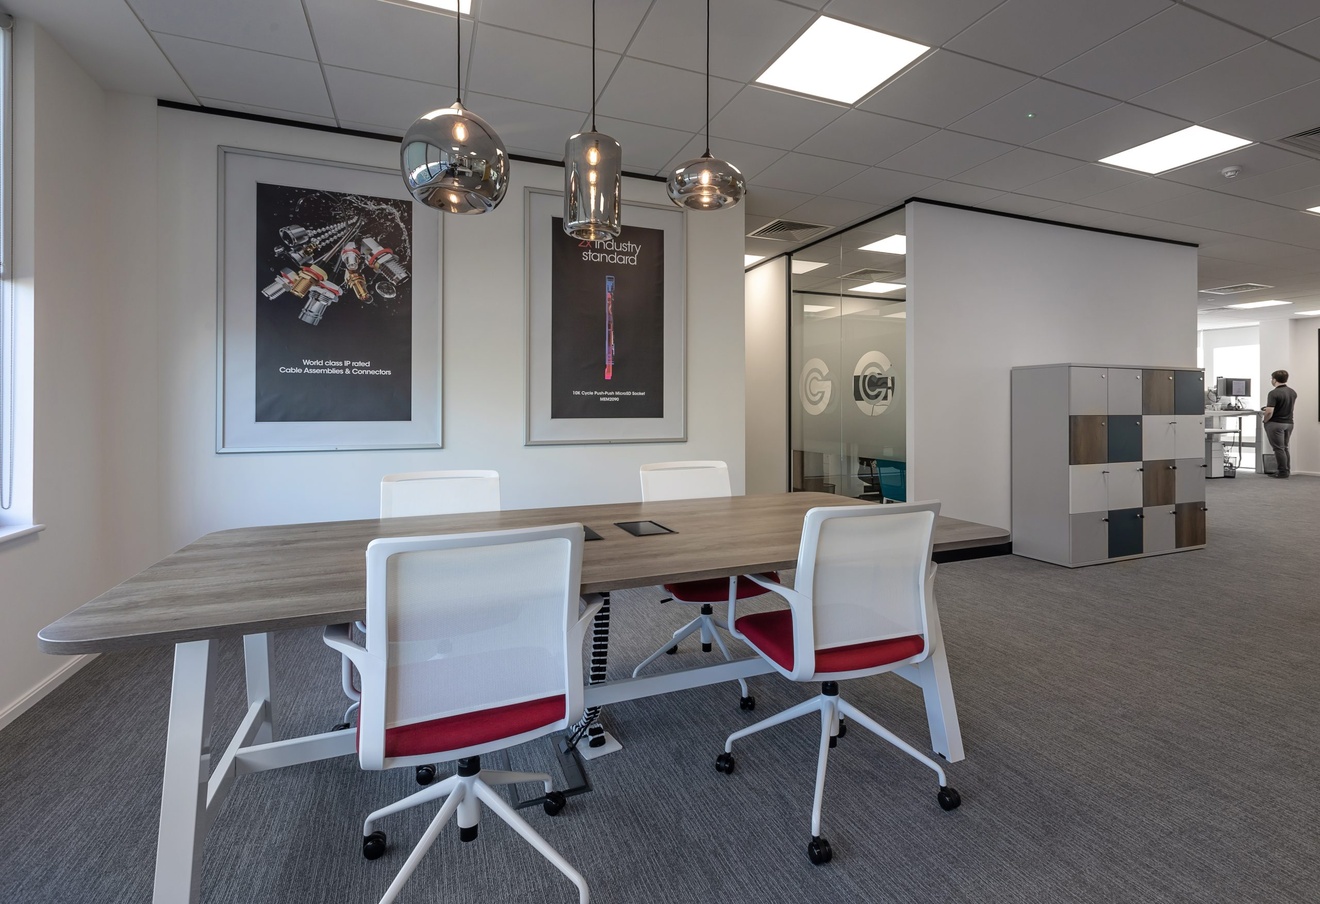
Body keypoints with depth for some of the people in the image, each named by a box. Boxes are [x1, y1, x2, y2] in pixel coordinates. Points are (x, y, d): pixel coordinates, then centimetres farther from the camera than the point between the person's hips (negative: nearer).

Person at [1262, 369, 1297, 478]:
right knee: (1284, 448, 16)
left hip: (1276, 423, -8)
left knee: (1278, 448, -2)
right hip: (1289, 423, 8)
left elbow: (1269, 411, -23)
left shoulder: (1274, 393, -19)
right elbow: (1290, 406, 22)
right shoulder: (1293, 392, 7)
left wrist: (1265, 420, -6)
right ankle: (1286, 470, 21)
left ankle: (1282, 472, 0)